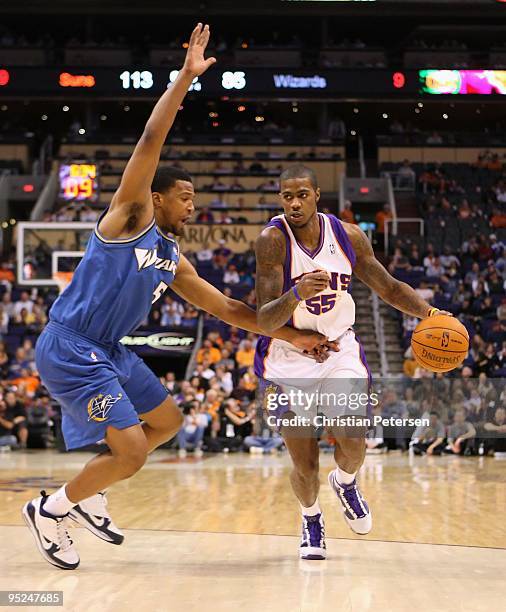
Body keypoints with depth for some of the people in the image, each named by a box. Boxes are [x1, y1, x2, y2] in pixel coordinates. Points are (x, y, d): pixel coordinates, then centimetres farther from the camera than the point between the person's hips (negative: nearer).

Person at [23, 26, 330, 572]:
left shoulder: (174, 262, 16)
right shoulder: (131, 215, -6)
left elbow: (228, 308, 21)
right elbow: (151, 141, -17)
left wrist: (293, 336, 18)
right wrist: (185, 78, -16)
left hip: (107, 351, 10)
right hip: (69, 349, -10)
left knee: (167, 421, 20)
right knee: (132, 450, -14)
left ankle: (89, 493, 27)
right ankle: (50, 509, 6)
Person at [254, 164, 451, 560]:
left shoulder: (349, 236, -8)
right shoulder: (273, 240, -20)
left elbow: (389, 288, 5)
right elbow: (265, 321, -26)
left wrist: (429, 313, -11)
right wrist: (297, 294, -46)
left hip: (339, 351, 3)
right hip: (288, 359, -2)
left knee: (353, 444, -14)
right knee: (305, 466, -3)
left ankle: (345, 482, 24)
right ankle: (311, 518, 31)